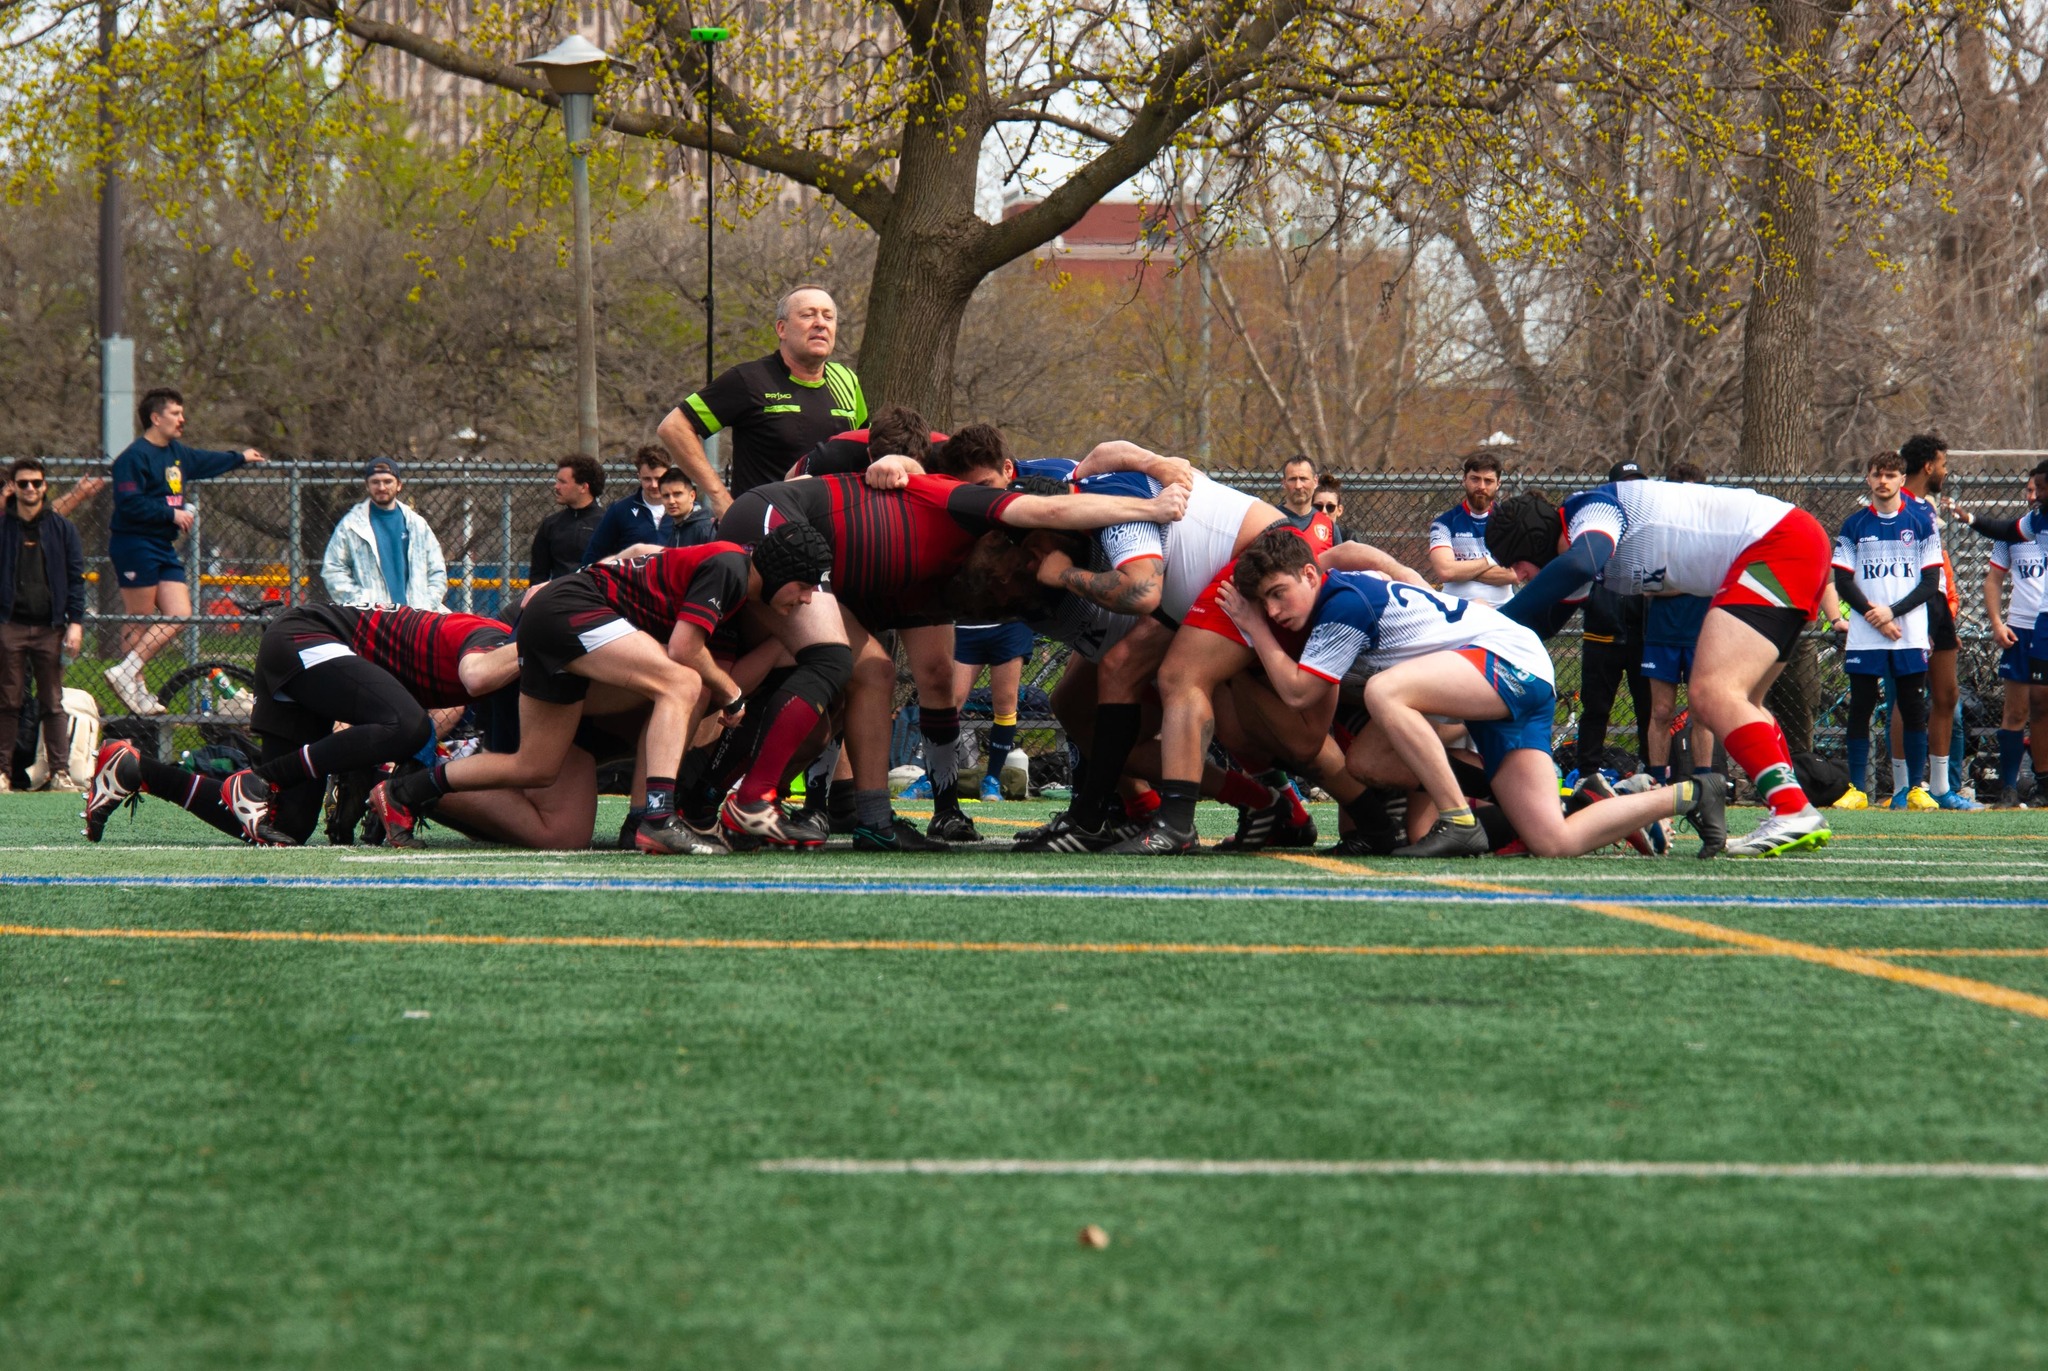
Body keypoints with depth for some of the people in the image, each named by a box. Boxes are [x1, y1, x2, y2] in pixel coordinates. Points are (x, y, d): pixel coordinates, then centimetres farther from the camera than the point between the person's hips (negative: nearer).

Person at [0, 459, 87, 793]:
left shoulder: (63, 529, 9)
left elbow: (75, 578, 7)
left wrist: (75, 622, -2)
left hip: (49, 628, 1)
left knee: (53, 703, 2)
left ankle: (60, 773, 2)